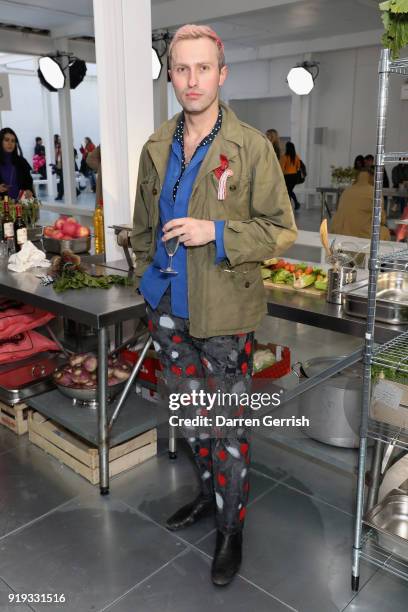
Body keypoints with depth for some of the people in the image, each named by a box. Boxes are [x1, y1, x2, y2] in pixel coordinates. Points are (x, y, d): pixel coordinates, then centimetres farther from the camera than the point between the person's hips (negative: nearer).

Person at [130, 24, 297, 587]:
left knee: (228, 425, 8)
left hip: (224, 313, -5)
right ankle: (209, 490, 45)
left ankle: (231, 528, 28)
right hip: (167, 308, 5)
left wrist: (217, 233, -21)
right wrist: (147, 278, 12)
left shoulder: (252, 148, -9)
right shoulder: (155, 149, 6)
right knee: (190, 413, 21)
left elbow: (281, 229, -9)